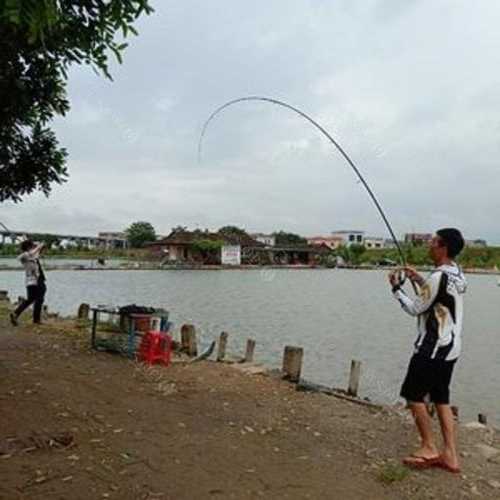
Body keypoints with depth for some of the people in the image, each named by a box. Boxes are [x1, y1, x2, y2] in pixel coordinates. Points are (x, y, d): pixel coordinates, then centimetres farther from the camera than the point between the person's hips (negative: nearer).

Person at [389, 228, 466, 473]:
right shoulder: (458, 275, 9)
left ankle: (429, 448, 12)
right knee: (441, 399, 13)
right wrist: (419, 281, 16)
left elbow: (415, 309, -13)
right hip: (450, 347, 9)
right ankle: (450, 455, 16)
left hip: (433, 347, -9)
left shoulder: (438, 277, -20)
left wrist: (396, 288, -2)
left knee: (413, 394, 3)